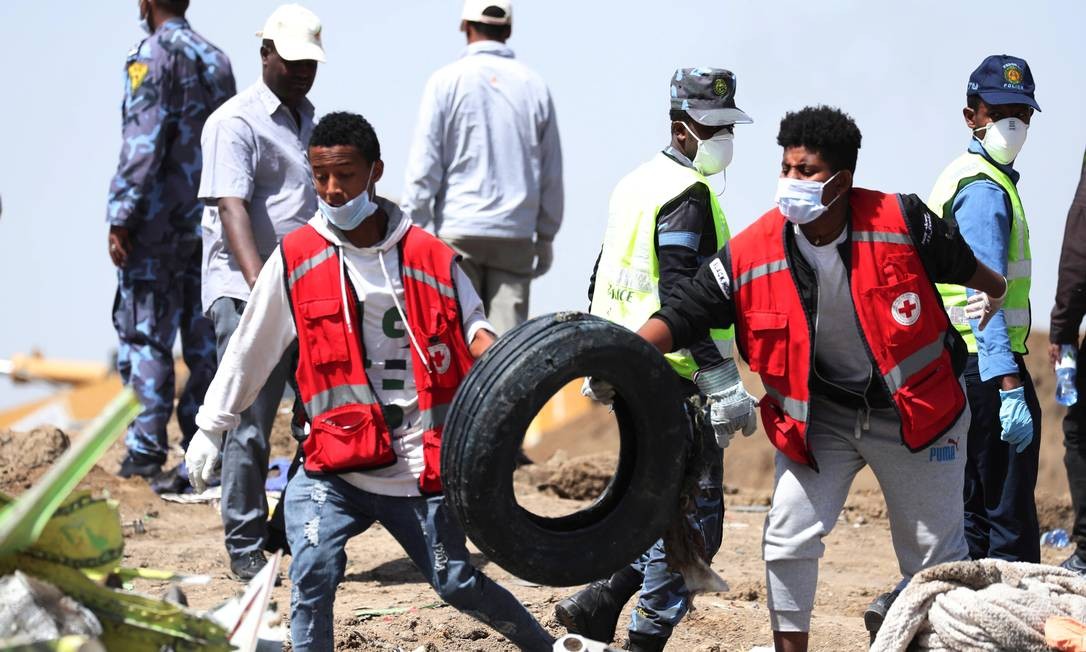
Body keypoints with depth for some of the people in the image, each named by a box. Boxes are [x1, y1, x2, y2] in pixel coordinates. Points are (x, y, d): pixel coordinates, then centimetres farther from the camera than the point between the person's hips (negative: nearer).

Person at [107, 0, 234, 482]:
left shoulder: (152, 54, -9)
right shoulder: (216, 58, 13)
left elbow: (143, 143, -16)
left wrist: (121, 219, -14)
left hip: (157, 224, -7)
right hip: (208, 221, 7)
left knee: (145, 336, -3)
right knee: (204, 339, 9)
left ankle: (146, 451, -5)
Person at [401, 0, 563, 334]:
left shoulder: (447, 81, -2)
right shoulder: (534, 86, 8)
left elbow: (424, 166, -4)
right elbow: (551, 173, 12)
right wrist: (546, 235, 20)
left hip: (458, 231, -2)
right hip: (516, 234, 2)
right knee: (509, 332, 0)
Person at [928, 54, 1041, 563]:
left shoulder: (963, 178, 19)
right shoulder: (985, 190, -13)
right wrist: (1009, 386, -31)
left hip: (958, 364, 10)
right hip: (989, 366, -10)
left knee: (974, 513, 13)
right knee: (1011, 522, -10)